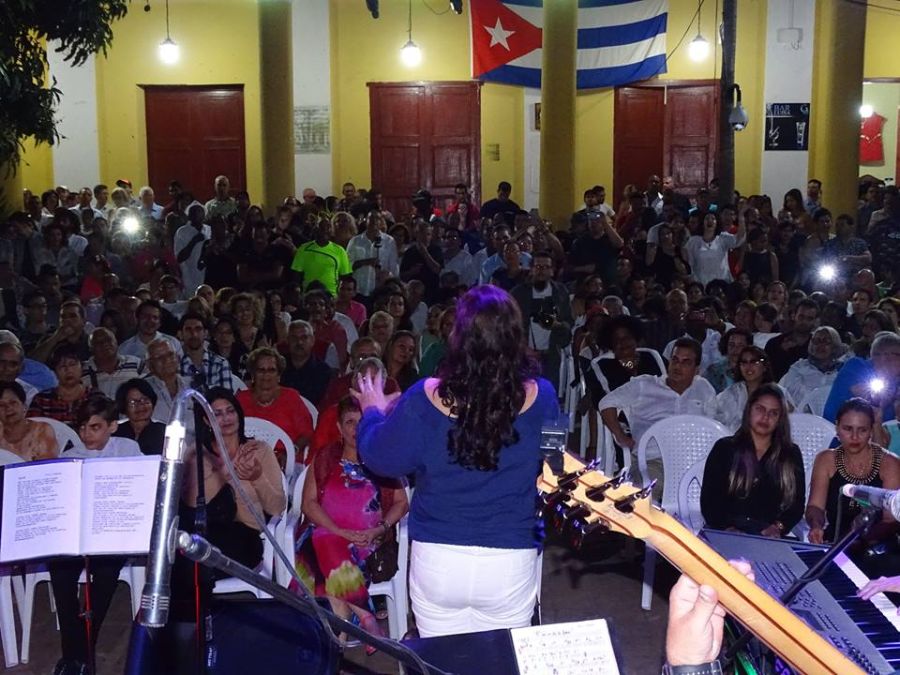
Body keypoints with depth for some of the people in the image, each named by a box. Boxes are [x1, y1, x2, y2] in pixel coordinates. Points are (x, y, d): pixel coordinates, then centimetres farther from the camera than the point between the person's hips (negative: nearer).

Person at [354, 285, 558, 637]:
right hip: (509, 563, 0)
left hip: (437, 560, 0)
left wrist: (373, 411, 21)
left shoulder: (425, 398, -14)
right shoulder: (540, 397, -11)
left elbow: (381, 459, 2)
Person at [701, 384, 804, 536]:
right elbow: (709, 500, 4)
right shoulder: (724, 448, 11)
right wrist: (727, 529, -14)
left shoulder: (791, 454, 16)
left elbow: (797, 503, 10)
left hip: (770, 539, 1)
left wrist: (778, 527, -10)